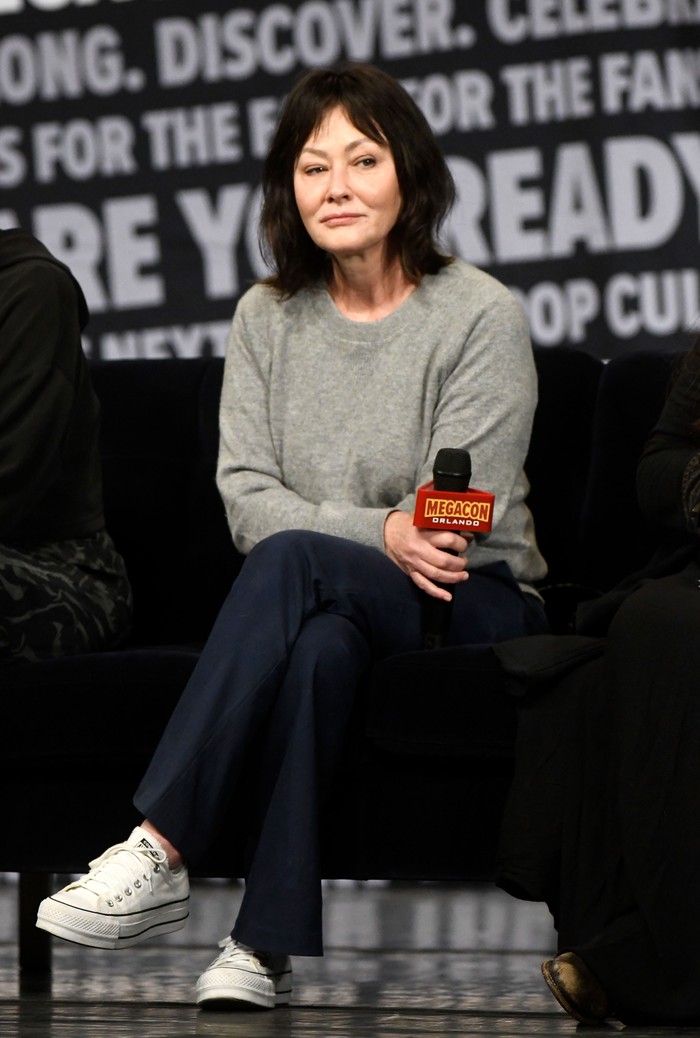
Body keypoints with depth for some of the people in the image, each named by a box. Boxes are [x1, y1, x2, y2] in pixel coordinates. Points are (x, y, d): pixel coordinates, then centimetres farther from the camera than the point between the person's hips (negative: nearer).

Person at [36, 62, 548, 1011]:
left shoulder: (481, 317, -5)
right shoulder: (268, 318, 8)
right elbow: (246, 498, -2)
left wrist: (321, 536, -22)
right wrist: (379, 532, -20)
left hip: (474, 606, -3)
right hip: (325, 605, 3)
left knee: (291, 561, -35)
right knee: (319, 644, -37)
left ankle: (160, 853, -42)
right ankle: (269, 944, -42)